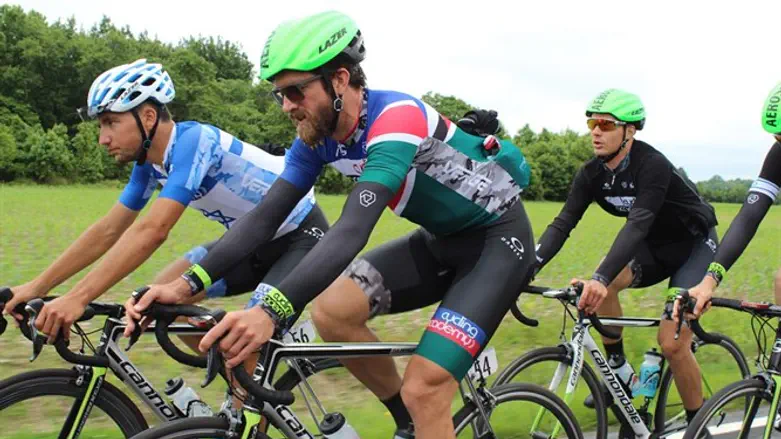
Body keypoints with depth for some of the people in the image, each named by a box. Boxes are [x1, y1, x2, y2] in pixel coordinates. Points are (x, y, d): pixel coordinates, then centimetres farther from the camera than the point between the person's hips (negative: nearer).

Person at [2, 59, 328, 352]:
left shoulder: (192, 140, -29)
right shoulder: (150, 162, -2)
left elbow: (152, 230, -38)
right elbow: (108, 231, 2)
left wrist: (78, 298, -41)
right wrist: (36, 287, -3)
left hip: (301, 234, -8)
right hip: (254, 239, 9)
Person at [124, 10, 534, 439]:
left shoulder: (395, 117, -30)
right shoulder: (319, 136, -5)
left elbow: (353, 230, -42)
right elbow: (265, 216, -8)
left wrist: (270, 310, -54)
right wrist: (186, 284, -21)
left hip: (498, 236, -7)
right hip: (442, 239, 8)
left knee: (423, 389, -20)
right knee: (331, 311, -10)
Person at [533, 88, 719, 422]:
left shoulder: (653, 165, -31)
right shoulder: (591, 174, -12)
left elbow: (637, 225, -43)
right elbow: (562, 224, -19)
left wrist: (600, 278, -56)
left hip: (694, 245, -6)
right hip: (654, 246, 6)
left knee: (672, 343, -17)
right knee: (603, 286, -23)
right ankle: (621, 374, -3)